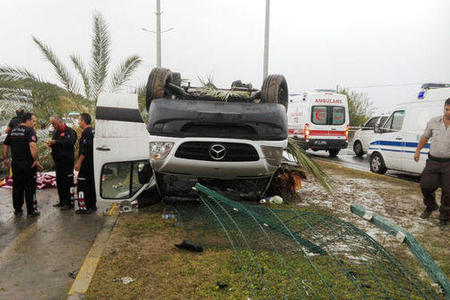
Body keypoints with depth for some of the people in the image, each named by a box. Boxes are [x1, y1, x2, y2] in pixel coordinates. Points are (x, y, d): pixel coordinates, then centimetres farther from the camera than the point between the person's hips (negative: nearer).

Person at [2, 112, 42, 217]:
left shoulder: (13, 130, 10)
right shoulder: (29, 130, -12)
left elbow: (5, 146, 15)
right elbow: (32, 146, -27)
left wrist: (5, 159, 24)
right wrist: (36, 160, -24)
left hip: (15, 163, 6)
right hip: (28, 163, -6)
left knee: (17, 187, 15)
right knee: (29, 188, 3)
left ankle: (17, 210, 25)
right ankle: (31, 211, 10)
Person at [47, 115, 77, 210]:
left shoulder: (69, 131, -10)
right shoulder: (56, 132, 18)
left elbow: (70, 142, -25)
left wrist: (56, 142, -24)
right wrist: (51, 144, 2)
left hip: (67, 161, -9)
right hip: (58, 161, 9)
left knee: (67, 182, -6)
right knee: (59, 182, 14)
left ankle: (69, 203, 0)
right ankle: (62, 201, 24)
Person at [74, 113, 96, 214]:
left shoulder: (86, 132, -16)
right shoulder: (92, 131, 14)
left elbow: (85, 150, -21)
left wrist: (79, 162, -19)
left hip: (86, 163, -10)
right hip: (92, 163, 10)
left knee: (83, 184, -5)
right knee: (91, 183, 15)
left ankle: (85, 207, -4)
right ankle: (93, 205, 23)